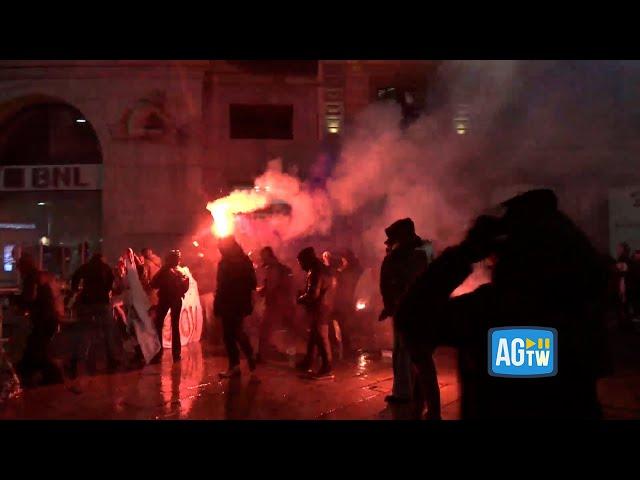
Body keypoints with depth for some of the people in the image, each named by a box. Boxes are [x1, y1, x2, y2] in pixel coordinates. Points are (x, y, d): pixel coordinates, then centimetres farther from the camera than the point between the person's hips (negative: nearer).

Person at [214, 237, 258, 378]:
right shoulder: (245, 260, 7)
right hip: (241, 304, 7)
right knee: (237, 331, 17)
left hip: (228, 304, -7)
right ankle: (250, 356, 19)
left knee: (229, 334, -1)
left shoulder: (225, 263, -11)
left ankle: (235, 366, 8)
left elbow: (221, 287, -12)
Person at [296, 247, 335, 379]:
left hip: (319, 308, -11)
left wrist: (301, 299, -8)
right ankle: (308, 362, 28)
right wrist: (303, 294, 5)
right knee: (313, 336, 17)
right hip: (318, 307, 11)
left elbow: (314, 294, -23)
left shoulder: (316, 271, -17)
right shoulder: (320, 269, 15)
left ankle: (327, 368, -6)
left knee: (321, 337, -8)